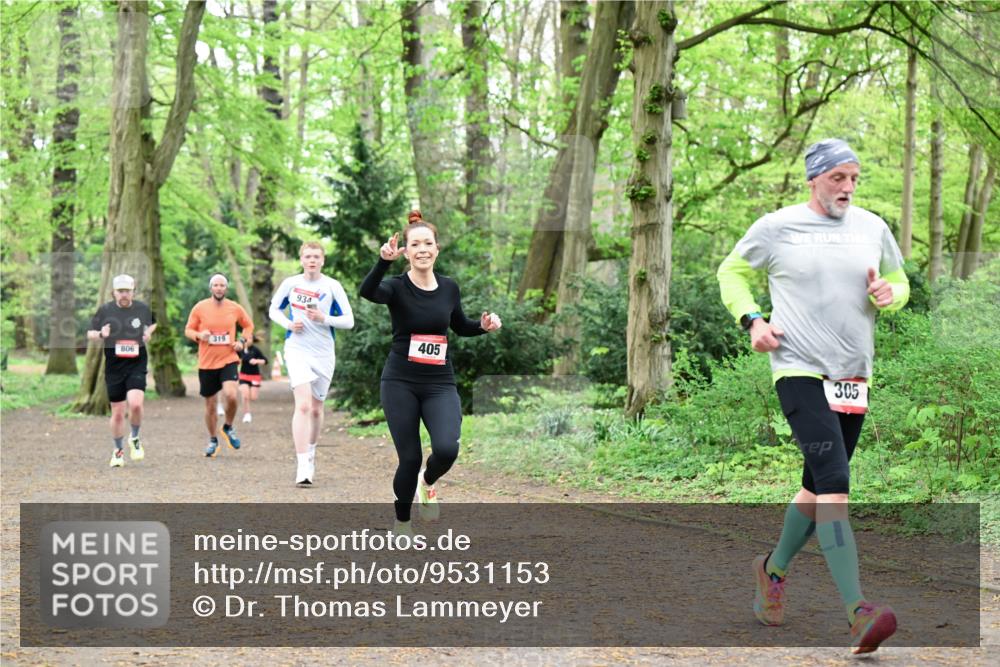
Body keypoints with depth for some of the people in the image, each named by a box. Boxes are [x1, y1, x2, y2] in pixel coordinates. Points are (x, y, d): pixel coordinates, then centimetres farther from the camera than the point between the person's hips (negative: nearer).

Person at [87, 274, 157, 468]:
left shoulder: (143, 309, 4)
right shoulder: (105, 310, 1)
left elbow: (154, 323, 24)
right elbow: (89, 334, 7)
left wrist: (149, 332, 2)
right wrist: (100, 334, -15)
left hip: (137, 365, -1)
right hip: (114, 367, 1)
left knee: (135, 404, -22)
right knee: (117, 413, 4)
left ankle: (134, 439, 5)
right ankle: (118, 451, 24)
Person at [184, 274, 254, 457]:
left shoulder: (235, 308, 1)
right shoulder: (200, 308, -2)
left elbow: (248, 325, 17)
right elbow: (188, 330, 6)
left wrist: (243, 341, 0)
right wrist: (199, 335, -15)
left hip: (228, 359, -1)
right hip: (206, 362, 1)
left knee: (230, 394, -24)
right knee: (210, 404, 8)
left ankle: (228, 427, 4)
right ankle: (213, 440, 27)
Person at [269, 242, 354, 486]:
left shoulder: (332, 286, -1)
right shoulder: (290, 283, 2)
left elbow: (349, 320, -1)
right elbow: (274, 309, 15)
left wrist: (324, 318, -18)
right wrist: (288, 324, -5)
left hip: (324, 353, 2)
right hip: (297, 349, -2)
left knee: (316, 408, 13)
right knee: (303, 405, -17)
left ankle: (310, 451, 39)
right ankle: (303, 466, -22)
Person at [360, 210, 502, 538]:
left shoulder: (449, 287, 3)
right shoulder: (397, 287, -8)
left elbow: (460, 326, 21)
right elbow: (367, 292, -32)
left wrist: (483, 325, 0)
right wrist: (384, 261, -50)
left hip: (440, 384, 2)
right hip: (400, 382, -2)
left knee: (447, 449, -21)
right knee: (410, 459, -1)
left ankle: (427, 483, 15)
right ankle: (401, 521, 25)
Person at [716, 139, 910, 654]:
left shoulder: (872, 228, 10)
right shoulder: (777, 227, -1)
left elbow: (900, 284, 22)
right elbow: (732, 272, 12)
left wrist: (888, 294, -2)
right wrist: (752, 321, -4)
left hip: (854, 376, 6)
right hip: (799, 370, -5)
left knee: (819, 486, 14)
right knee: (834, 482, -19)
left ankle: (773, 569, 38)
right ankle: (858, 611, -26)